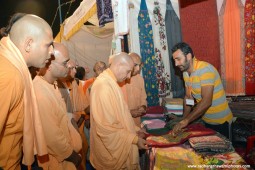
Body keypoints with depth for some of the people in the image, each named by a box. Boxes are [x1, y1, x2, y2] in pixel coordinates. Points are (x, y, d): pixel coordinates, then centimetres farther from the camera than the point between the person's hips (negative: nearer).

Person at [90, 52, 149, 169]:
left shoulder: (110, 82, 6)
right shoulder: (103, 86, -26)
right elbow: (106, 127, -28)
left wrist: (135, 129, 9)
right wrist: (135, 138, -21)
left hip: (118, 144, 9)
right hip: (112, 148, -9)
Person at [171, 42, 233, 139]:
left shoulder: (205, 70, -25)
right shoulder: (185, 73, -2)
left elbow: (206, 102, -31)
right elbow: (188, 97, 5)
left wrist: (186, 121, -32)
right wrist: (184, 119, -4)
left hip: (220, 121, -7)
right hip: (206, 120, 7)